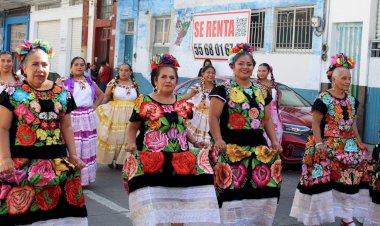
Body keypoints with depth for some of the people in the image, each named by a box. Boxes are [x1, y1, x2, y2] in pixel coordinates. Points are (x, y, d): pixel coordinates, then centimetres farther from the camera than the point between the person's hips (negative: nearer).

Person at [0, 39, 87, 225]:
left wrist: (73, 155, 10)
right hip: (22, 162, -3)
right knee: (21, 209, -6)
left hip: (57, 162, 4)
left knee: (58, 208, 2)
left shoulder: (62, 94, 11)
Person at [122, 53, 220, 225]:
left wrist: (195, 142, 9)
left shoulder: (182, 103, 10)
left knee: (179, 201, 6)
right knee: (150, 202, -11)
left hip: (179, 159, 4)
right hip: (152, 159, -4)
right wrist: (131, 144, -16)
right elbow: (132, 127, 2)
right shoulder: (145, 102, -4)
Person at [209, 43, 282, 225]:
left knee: (263, 187, -3)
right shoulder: (223, 90, 2)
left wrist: (275, 142, 7)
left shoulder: (262, 92, 19)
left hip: (258, 147, 5)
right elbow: (213, 117, -5)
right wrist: (218, 140, -19)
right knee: (234, 190, -13)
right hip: (232, 147, -5)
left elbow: (267, 119, 21)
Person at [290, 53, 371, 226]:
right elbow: (315, 123, -11)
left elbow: (352, 122, 18)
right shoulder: (324, 99, -11)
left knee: (349, 179, 7)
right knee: (323, 180, -10)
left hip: (349, 146, 7)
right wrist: (319, 142, -22)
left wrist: (359, 143, 15)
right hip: (328, 145, -7)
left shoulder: (351, 99, 11)